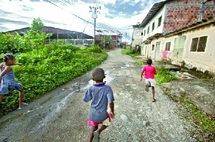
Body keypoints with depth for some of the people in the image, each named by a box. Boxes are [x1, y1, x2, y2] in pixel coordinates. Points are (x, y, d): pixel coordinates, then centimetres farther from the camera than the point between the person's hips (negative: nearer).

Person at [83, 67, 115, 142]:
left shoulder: (91, 88, -17)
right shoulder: (107, 88, -24)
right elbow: (111, 102, -29)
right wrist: (112, 112, -11)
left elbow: (85, 99, -6)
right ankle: (98, 132, 6)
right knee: (106, 123, 30)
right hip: (103, 114, -2)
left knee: (94, 127, 30)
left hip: (93, 114, 3)